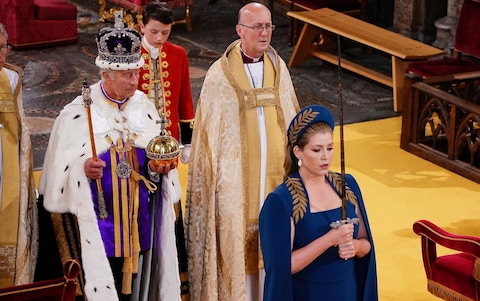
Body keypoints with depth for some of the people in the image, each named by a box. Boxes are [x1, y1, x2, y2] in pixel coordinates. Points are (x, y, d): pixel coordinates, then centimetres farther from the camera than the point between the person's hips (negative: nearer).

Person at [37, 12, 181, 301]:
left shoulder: (143, 104, 3)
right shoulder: (79, 112, -9)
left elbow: (156, 156, 11)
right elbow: (60, 167, -8)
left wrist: (158, 166, -10)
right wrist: (82, 168, -27)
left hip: (136, 217, 4)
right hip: (97, 218, -4)